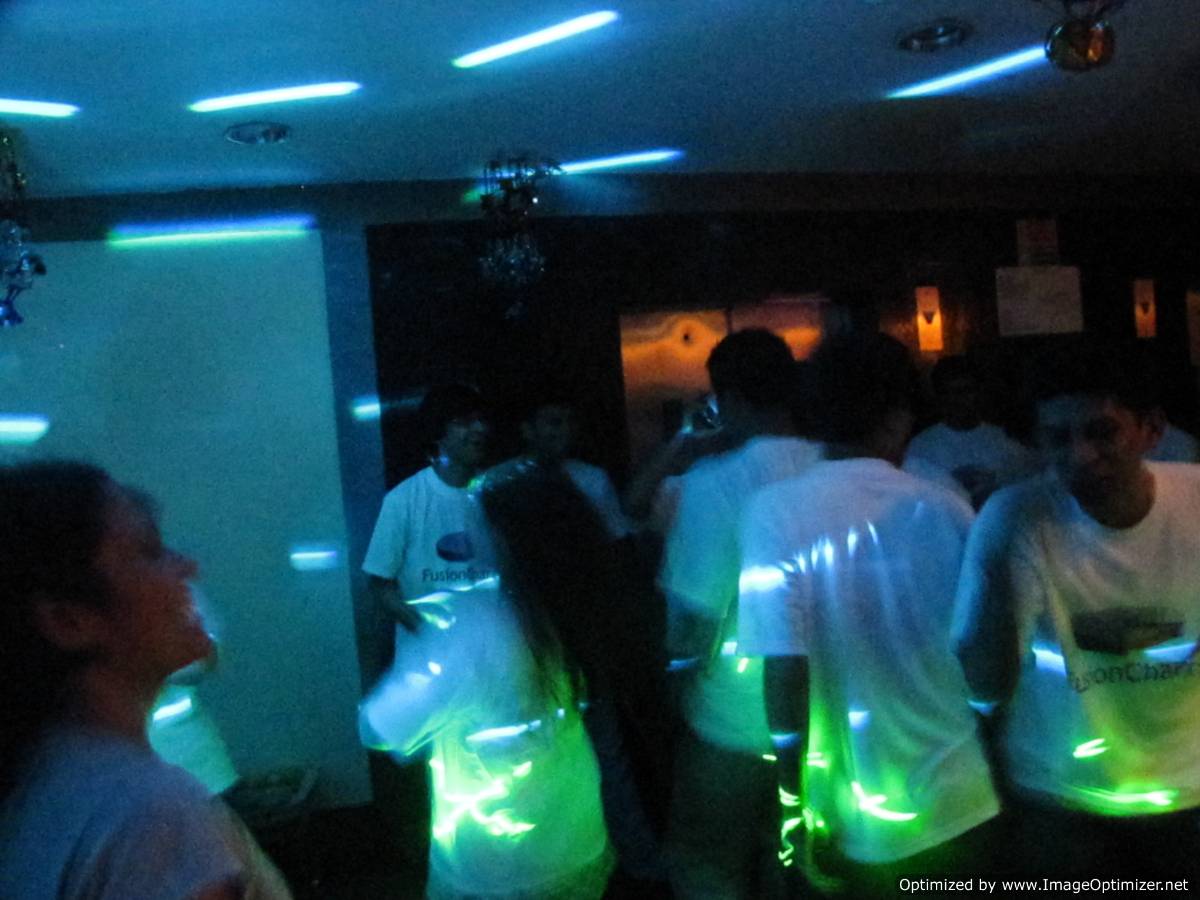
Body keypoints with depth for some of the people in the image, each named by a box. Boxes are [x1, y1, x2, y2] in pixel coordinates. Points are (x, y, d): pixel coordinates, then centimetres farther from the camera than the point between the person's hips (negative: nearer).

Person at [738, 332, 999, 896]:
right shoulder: (942, 507, -6)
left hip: (864, 821, -2)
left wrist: (792, 802, -9)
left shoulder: (776, 510, -15)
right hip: (962, 803, 3)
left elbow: (784, 669, -19)